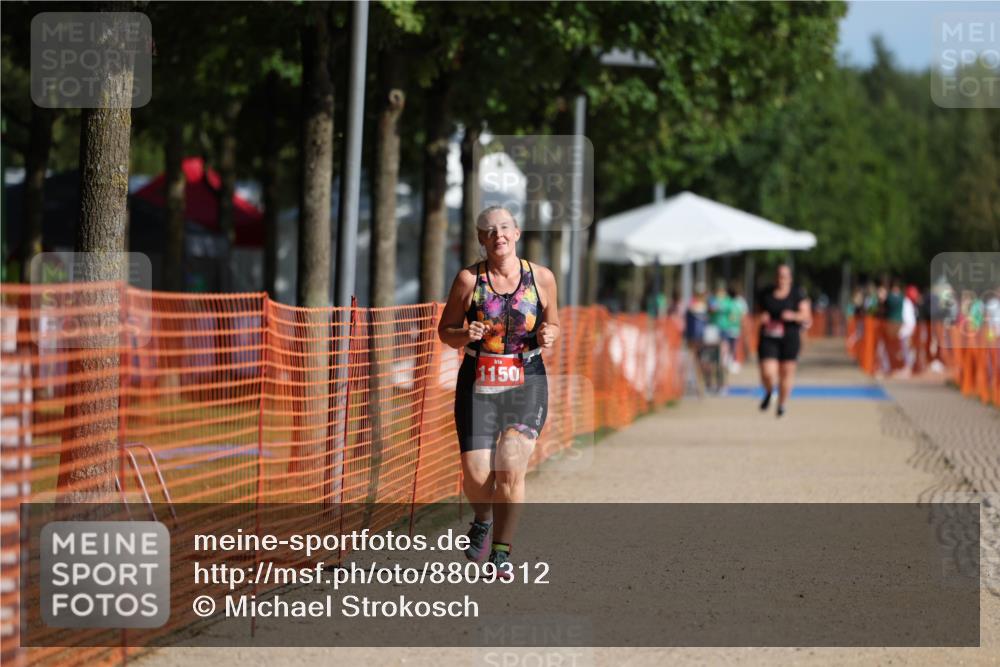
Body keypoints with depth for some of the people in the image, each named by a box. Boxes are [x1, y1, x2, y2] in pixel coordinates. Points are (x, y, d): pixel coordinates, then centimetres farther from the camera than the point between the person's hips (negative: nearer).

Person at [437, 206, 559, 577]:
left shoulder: (541, 278, 2)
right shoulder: (469, 279, -2)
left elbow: (553, 325, 16)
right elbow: (445, 331, 6)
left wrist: (548, 336, -8)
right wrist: (464, 335, -16)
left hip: (526, 384, 0)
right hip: (478, 386, 0)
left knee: (511, 469, -14)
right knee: (476, 477, -5)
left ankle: (501, 552, -2)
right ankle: (483, 520, 30)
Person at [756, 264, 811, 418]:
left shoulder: (797, 293, -3)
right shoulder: (766, 293, 3)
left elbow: (806, 317, -3)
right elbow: (759, 311, 17)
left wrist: (793, 316, -22)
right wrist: (761, 317, -7)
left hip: (790, 339, -1)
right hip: (768, 339, 1)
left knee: (787, 372, 6)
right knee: (767, 373, -11)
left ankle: (782, 404, 27)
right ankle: (769, 392, 23)